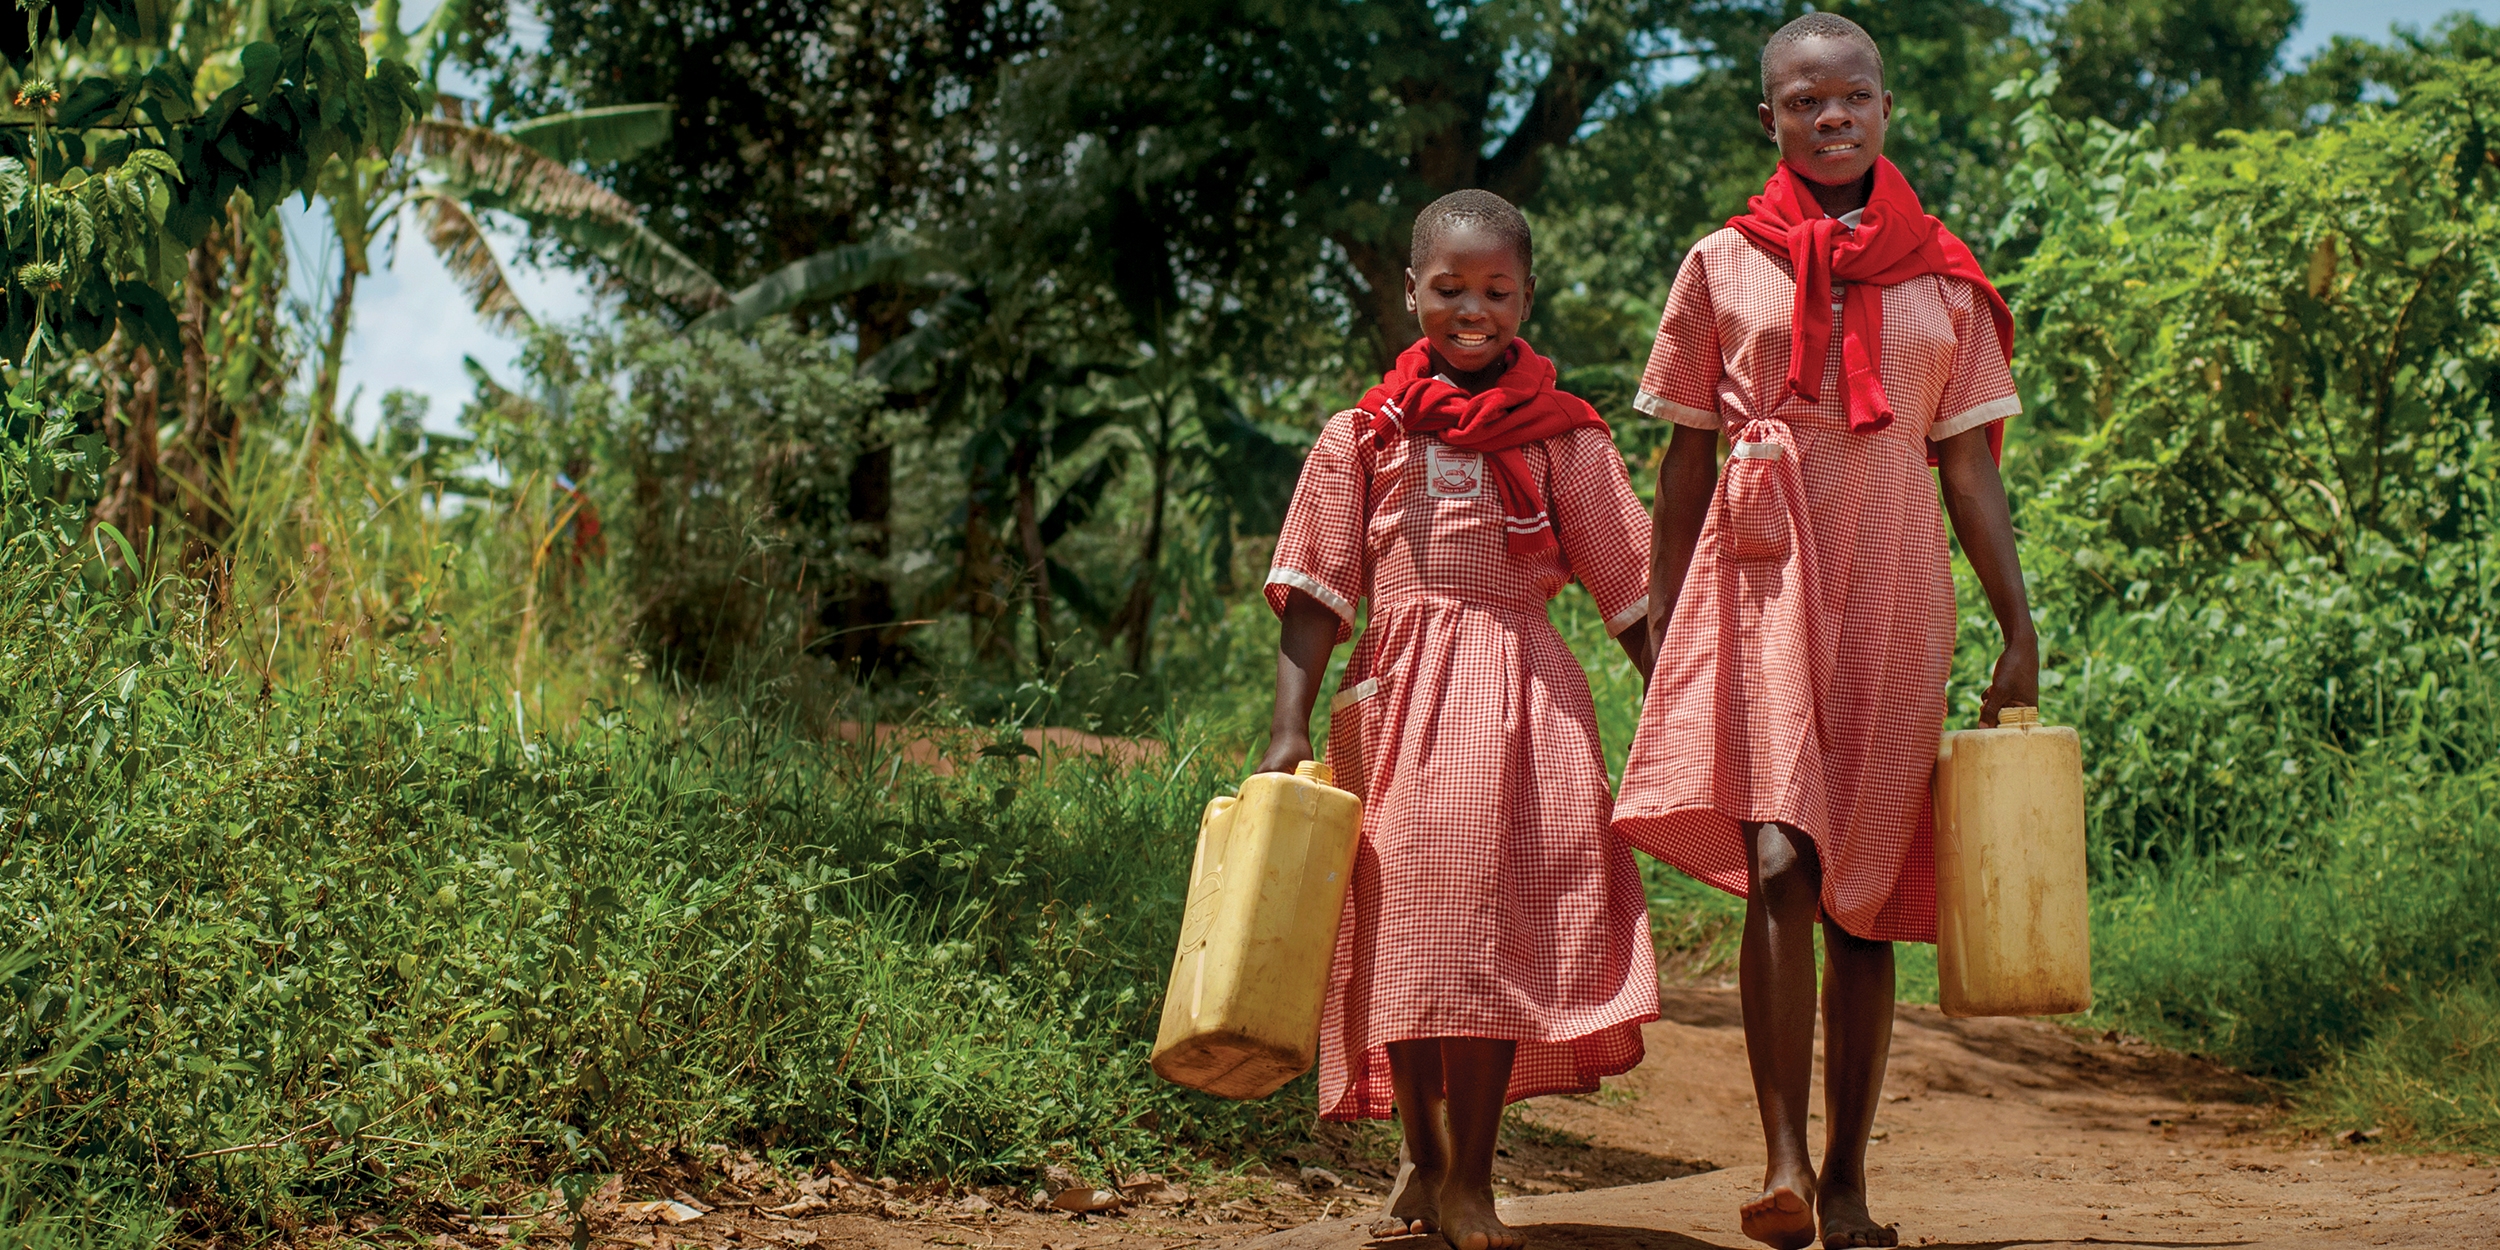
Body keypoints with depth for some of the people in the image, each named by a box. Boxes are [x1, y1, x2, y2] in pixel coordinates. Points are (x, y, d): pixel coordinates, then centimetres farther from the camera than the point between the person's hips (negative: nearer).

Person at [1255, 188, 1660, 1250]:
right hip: (1394, 687, 1)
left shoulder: (1562, 437, 6)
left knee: (1492, 921, -7)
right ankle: (1422, 1160, 22)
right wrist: (1290, 726, -5)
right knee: (1399, 922, 4)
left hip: (1519, 692, -1)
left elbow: (1629, 591, 6)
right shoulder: (1363, 435, 7)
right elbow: (1316, 591, 4)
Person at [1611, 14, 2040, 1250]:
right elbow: (1683, 465, 10)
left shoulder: (1944, 281, 12)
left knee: (1866, 899, 4)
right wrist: (1666, 632, 6)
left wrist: (2019, 631, 5)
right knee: (1778, 869, -19)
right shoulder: (1722, 267, 8)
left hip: (1892, 601, 2)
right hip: (1762, 581, -2)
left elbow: (1971, 471, 12)